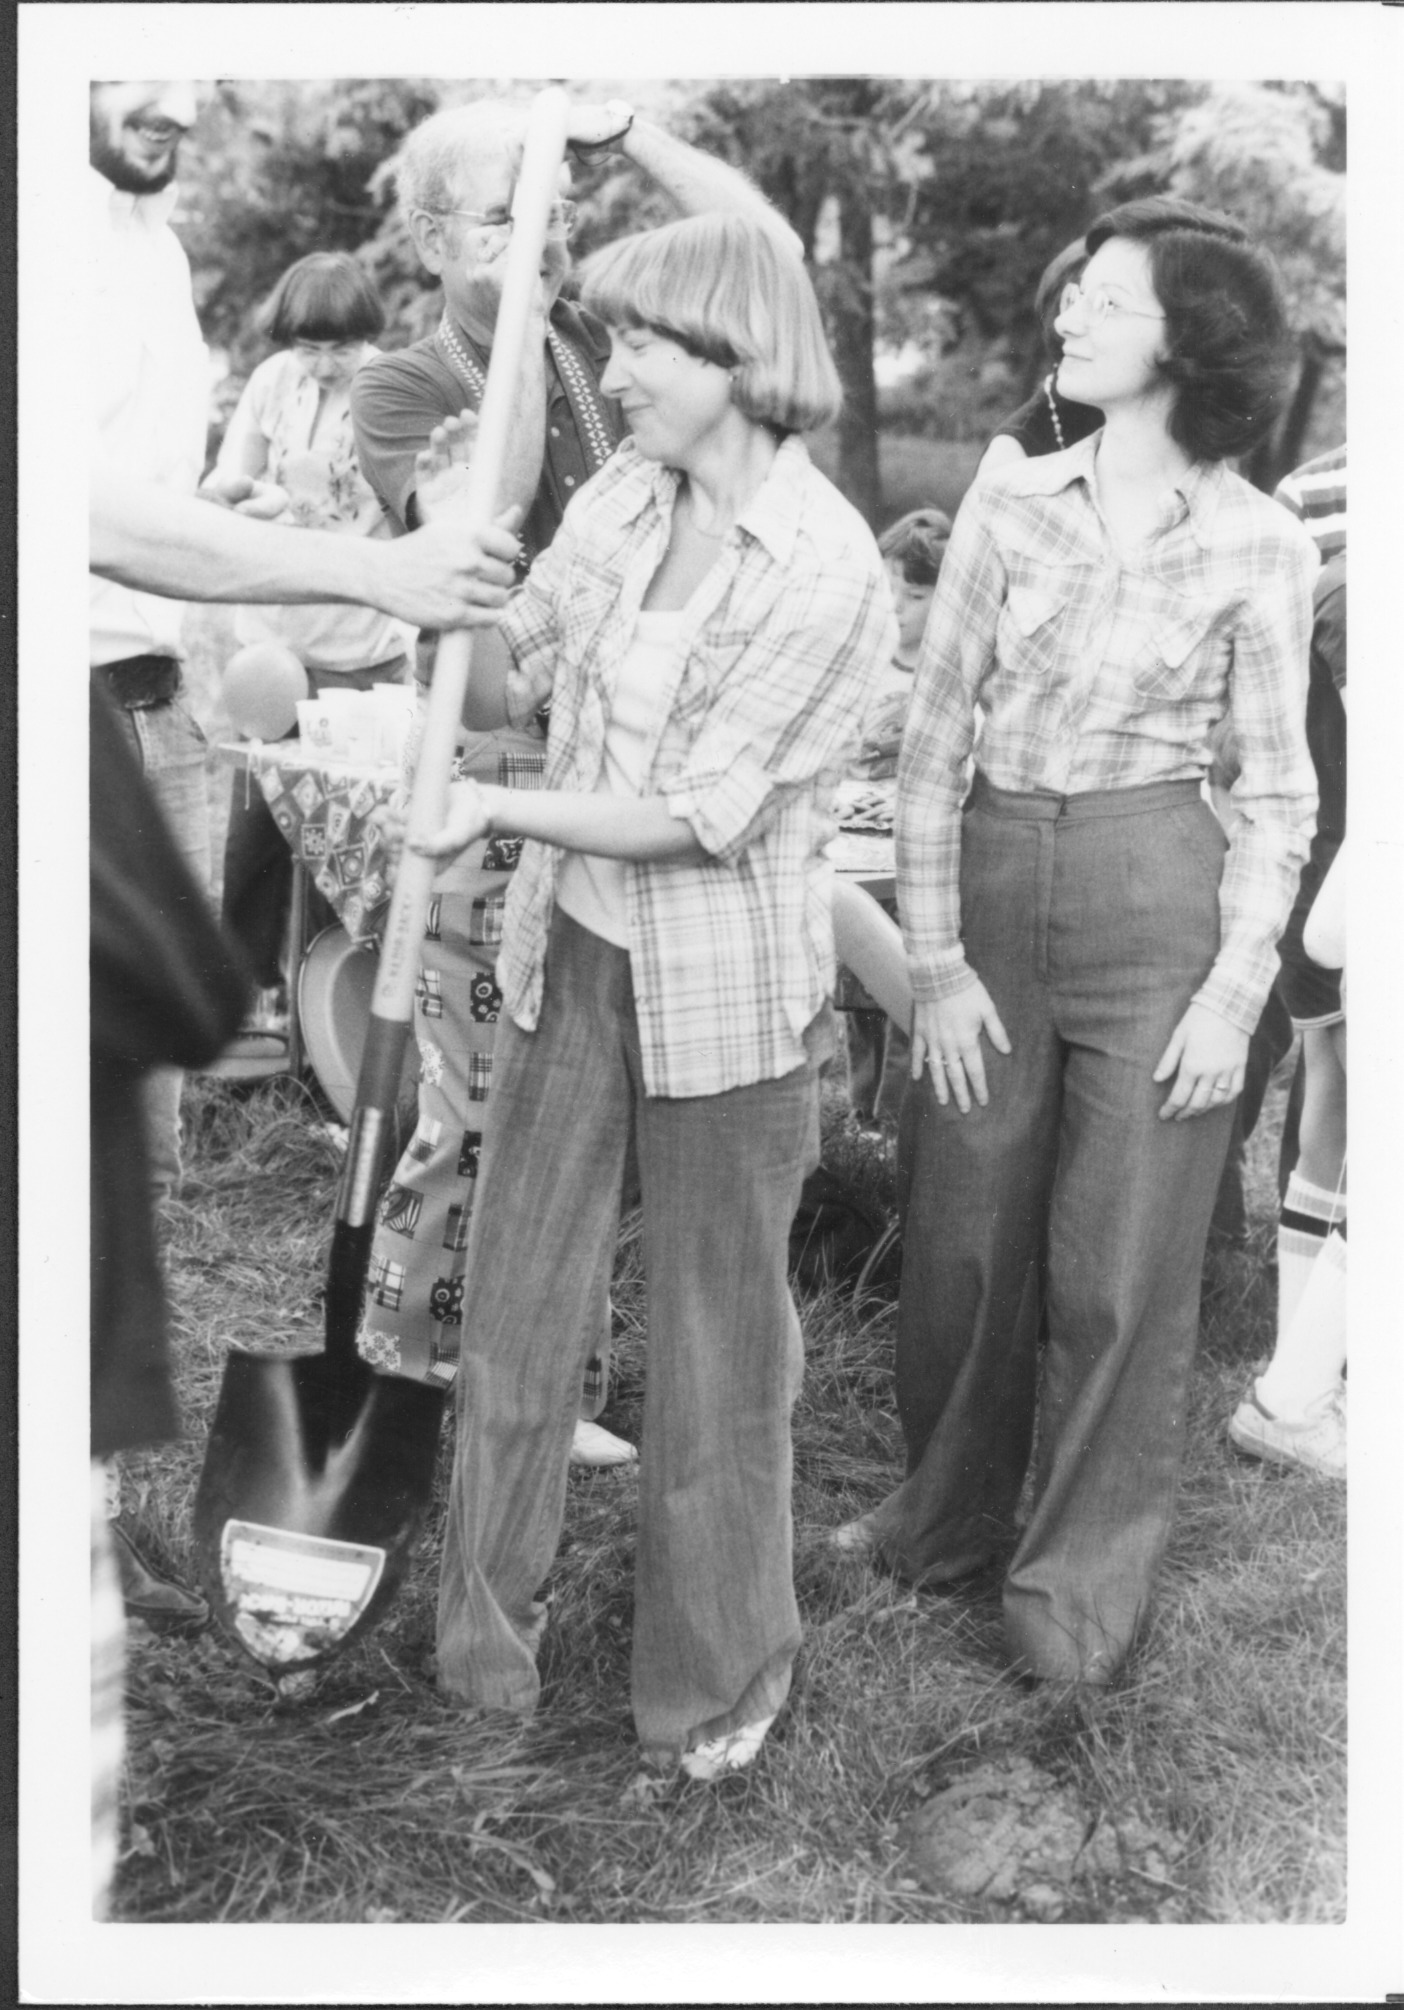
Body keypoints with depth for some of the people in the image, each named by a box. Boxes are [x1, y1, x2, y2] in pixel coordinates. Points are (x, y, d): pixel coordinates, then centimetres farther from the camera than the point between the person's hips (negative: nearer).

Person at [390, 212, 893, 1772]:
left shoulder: (828, 574, -19)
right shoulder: (623, 493, 1)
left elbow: (698, 818, -20)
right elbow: (499, 691, 6)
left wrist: (496, 810, -19)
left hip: (723, 996, -6)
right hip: (571, 956, 6)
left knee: (716, 1340, 10)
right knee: (512, 1309, 13)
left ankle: (720, 1675, 33)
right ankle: (482, 1648, 33)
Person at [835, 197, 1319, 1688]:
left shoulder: (1258, 546, -3)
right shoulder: (1009, 503, 2)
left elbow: (1277, 795, 1)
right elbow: (932, 740, 2)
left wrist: (1235, 988, -7)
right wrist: (933, 958, -3)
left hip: (1160, 907, -2)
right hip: (991, 890, 3)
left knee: (1123, 1268, 6)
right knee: (960, 1239, 12)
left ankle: (1083, 1575, 25)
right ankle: (946, 1508, 36)